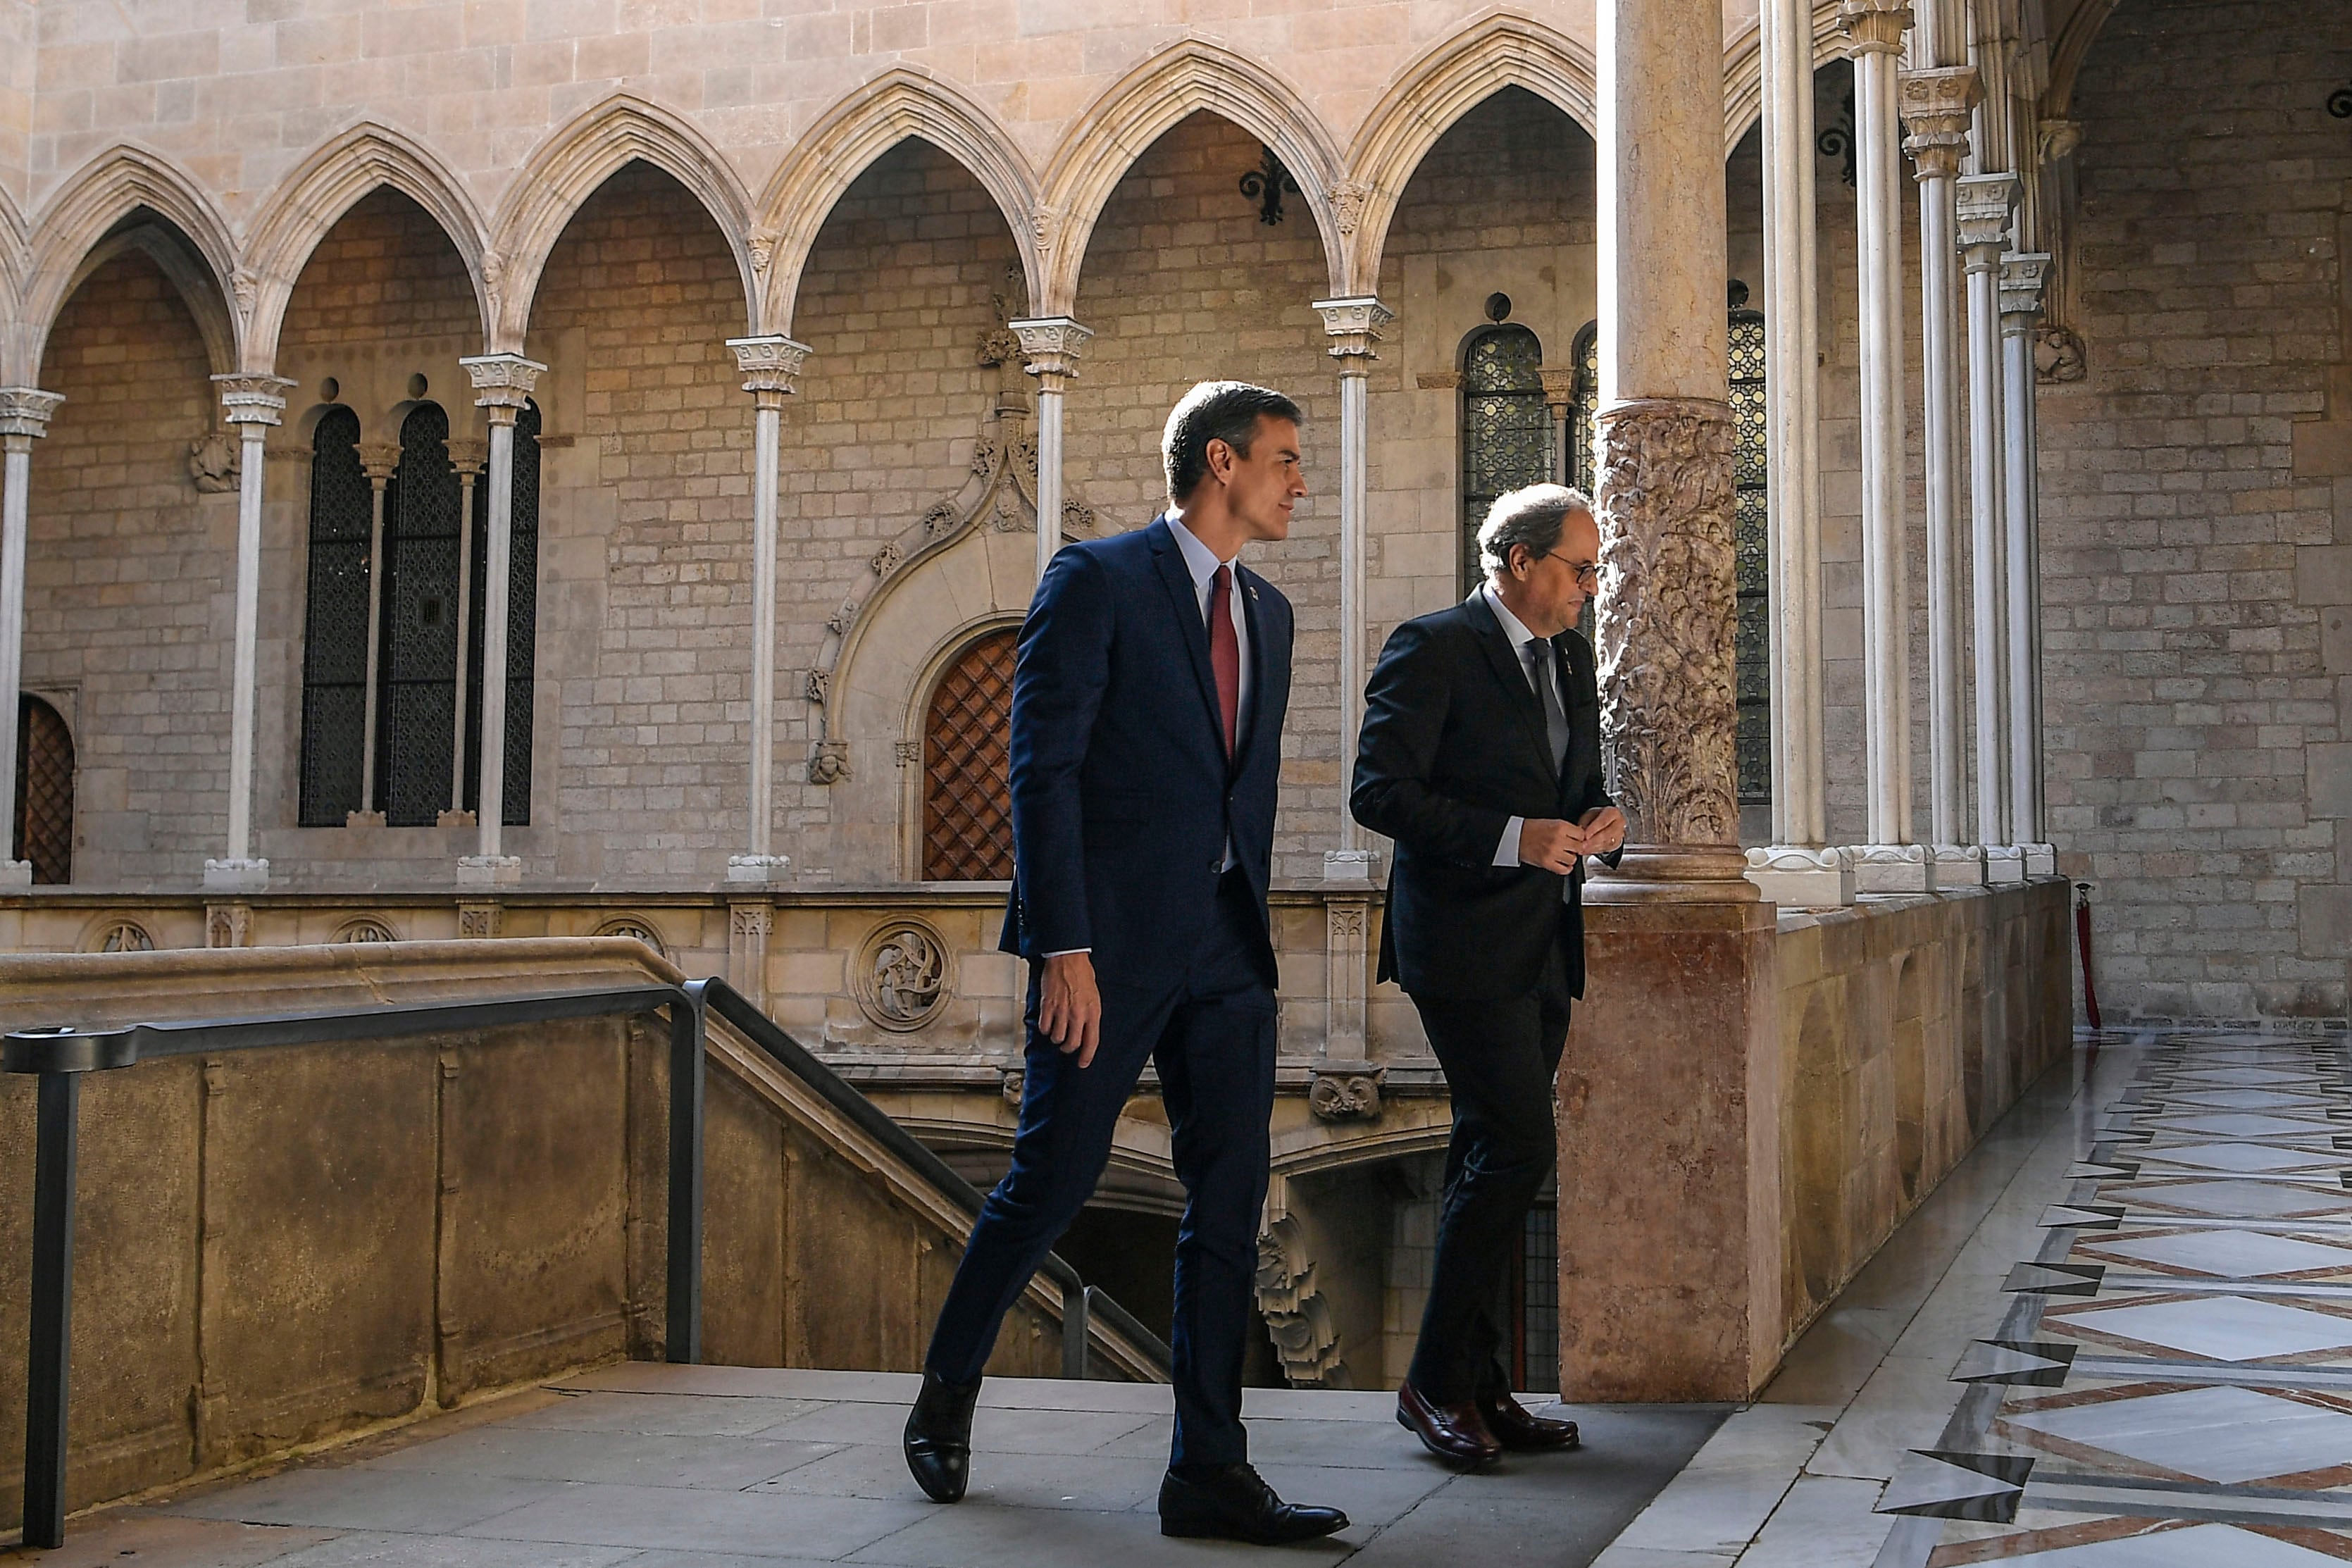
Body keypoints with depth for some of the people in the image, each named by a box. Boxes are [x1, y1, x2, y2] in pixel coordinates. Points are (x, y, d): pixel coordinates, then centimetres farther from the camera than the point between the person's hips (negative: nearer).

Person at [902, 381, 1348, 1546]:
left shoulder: (1267, 613, 16)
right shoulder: (1097, 580, -5)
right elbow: (1043, 769, -11)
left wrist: (1252, 927, 15)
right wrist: (1064, 949, -17)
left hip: (1226, 949, 6)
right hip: (1111, 940, -6)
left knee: (1228, 1207, 2)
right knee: (1054, 1178, 2)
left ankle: (1208, 1471, 8)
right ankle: (946, 1402, 25)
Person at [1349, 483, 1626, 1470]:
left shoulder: (1572, 658, 17)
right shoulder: (1433, 649, -8)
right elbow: (1379, 792, -15)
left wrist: (1599, 823, 2)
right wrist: (1512, 838, -22)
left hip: (1545, 946, 8)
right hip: (1466, 943, -8)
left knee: (1494, 1161, 10)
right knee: (1516, 1149, -13)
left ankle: (1480, 1386, 17)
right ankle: (1436, 1381, -1)